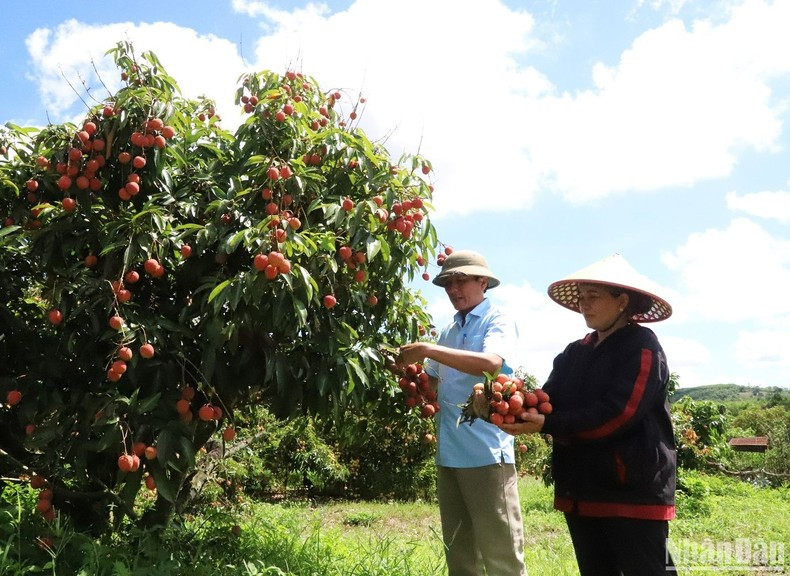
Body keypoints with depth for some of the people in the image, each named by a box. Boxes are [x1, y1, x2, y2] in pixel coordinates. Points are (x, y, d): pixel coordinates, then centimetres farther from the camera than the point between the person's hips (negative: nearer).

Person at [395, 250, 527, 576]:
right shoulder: (448, 333, 17)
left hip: (486, 452, -7)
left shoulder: (499, 323, -4)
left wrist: (427, 350, -24)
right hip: (449, 454, 7)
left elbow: (491, 363, -24)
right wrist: (408, 368, 1)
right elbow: (433, 382, 21)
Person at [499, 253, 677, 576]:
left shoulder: (642, 347, -10)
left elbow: (615, 415, -22)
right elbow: (548, 400, 1)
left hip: (633, 493, -7)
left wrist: (547, 424, -26)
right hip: (581, 492, 7)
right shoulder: (574, 353, 12)